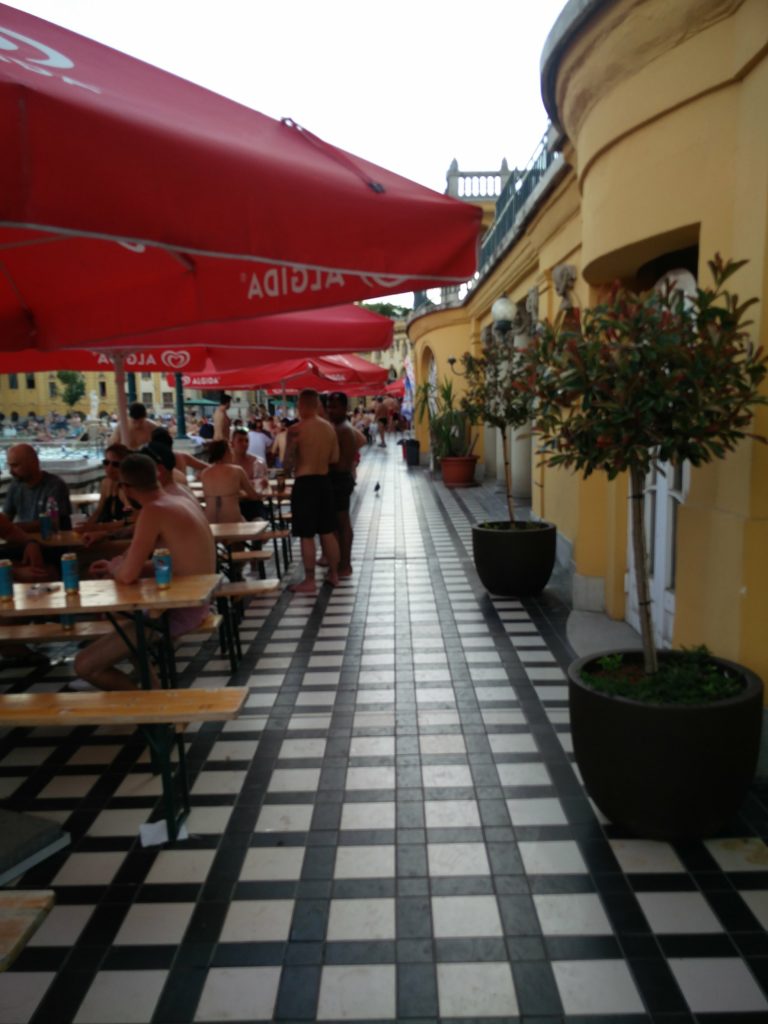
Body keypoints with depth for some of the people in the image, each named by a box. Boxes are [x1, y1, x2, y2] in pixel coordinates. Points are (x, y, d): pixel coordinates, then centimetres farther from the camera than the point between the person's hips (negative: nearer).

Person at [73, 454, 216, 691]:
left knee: (84, 665, -6)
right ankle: (148, 679, 25)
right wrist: (115, 568, 17)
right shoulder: (181, 502, 8)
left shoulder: (154, 511, -19)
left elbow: (128, 575, -23)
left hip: (181, 611, -9)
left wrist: (115, 566, 0)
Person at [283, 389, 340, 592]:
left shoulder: (296, 430, -14)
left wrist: (290, 469, 11)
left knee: (306, 536, 1)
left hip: (304, 483, -6)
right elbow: (335, 458, 9)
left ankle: (309, 581, 7)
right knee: (328, 532, 15)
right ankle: (334, 574, 25)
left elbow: (288, 462, -11)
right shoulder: (329, 427, 4)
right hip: (324, 481, 6)